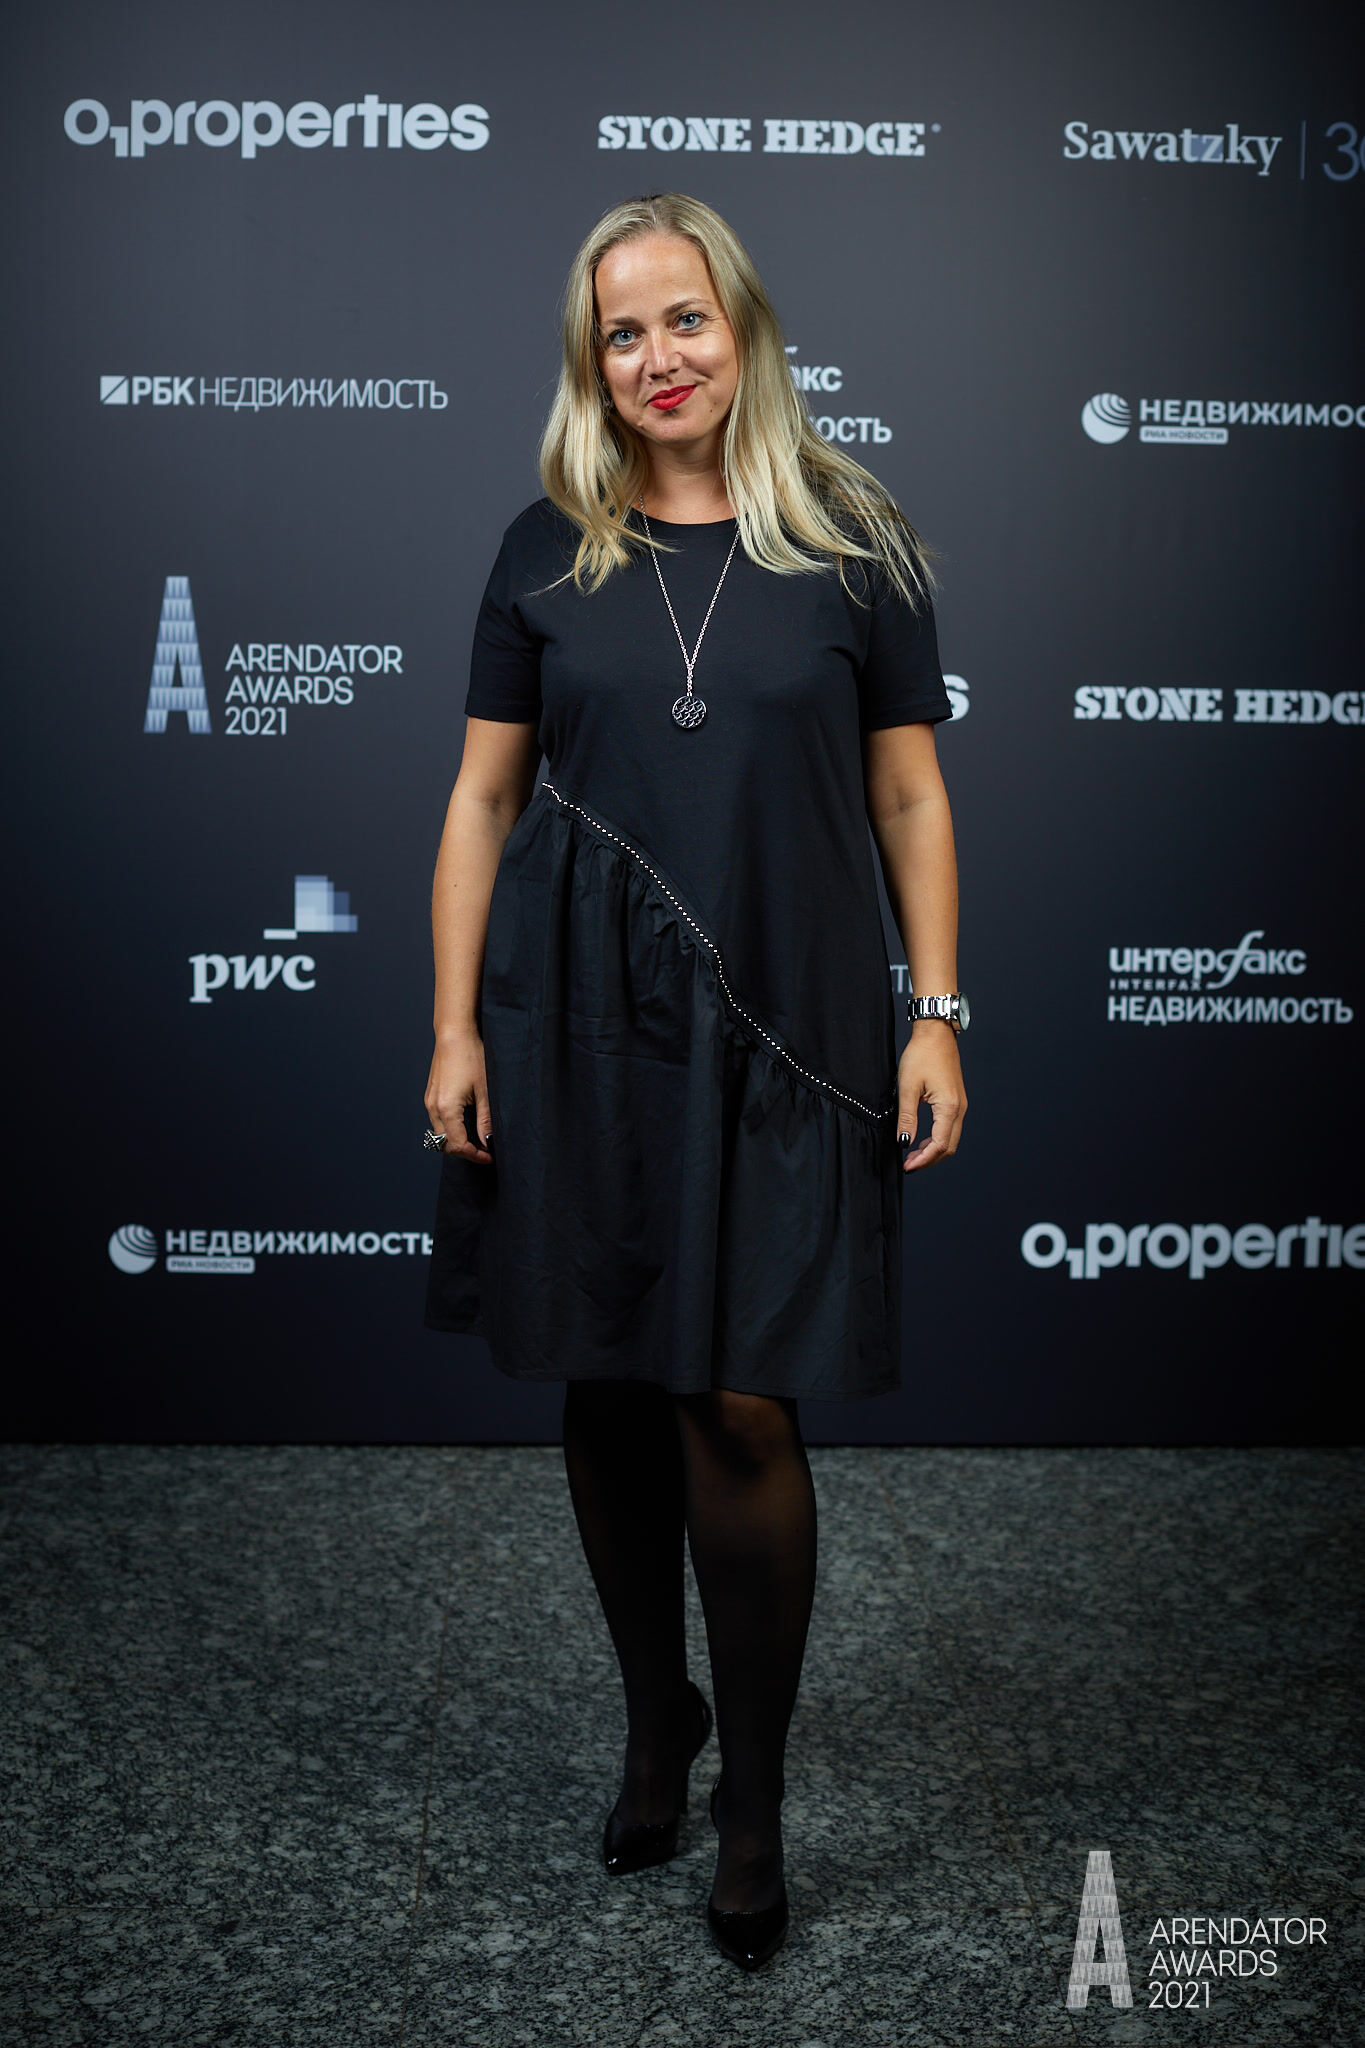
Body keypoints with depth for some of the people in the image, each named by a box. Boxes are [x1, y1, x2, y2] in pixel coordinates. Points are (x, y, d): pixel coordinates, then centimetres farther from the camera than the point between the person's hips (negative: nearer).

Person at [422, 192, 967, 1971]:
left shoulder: (853, 547, 2)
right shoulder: (548, 553, 6)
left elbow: (911, 795, 5)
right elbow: (483, 798, 7)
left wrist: (938, 1015, -2)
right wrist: (454, 1029, 1)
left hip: (782, 1030, -2)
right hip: (578, 1023, 2)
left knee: (740, 1410, -4)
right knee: (610, 1391, 10)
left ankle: (753, 1805, 17)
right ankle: (656, 1727, 32)